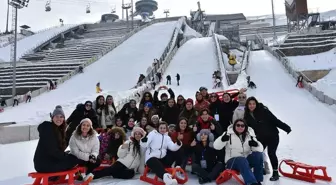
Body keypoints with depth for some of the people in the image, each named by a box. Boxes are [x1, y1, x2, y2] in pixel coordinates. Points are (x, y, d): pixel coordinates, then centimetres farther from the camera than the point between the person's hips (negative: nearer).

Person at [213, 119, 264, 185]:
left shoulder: (249, 135, 5)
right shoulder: (229, 134, -5)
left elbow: (260, 148, -3)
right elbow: (216, 146, -15)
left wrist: (255, 144, -27)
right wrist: (223, 139, -37)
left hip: (246, 160, 4)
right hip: (232, 161, -4)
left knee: (258, 154, -23)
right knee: (242, 160, -35)